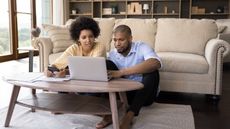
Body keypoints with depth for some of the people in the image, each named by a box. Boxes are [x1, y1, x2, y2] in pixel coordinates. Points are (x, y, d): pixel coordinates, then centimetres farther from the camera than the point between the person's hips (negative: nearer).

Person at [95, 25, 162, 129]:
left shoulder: (141, 47, -14)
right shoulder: (112, 54, 0)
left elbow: (156, 63, -35)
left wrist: (121, 72, -41)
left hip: (146, 94, -3)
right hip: (125, 93, 3)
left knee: (152, 71, -32)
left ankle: (129, 116, -32)